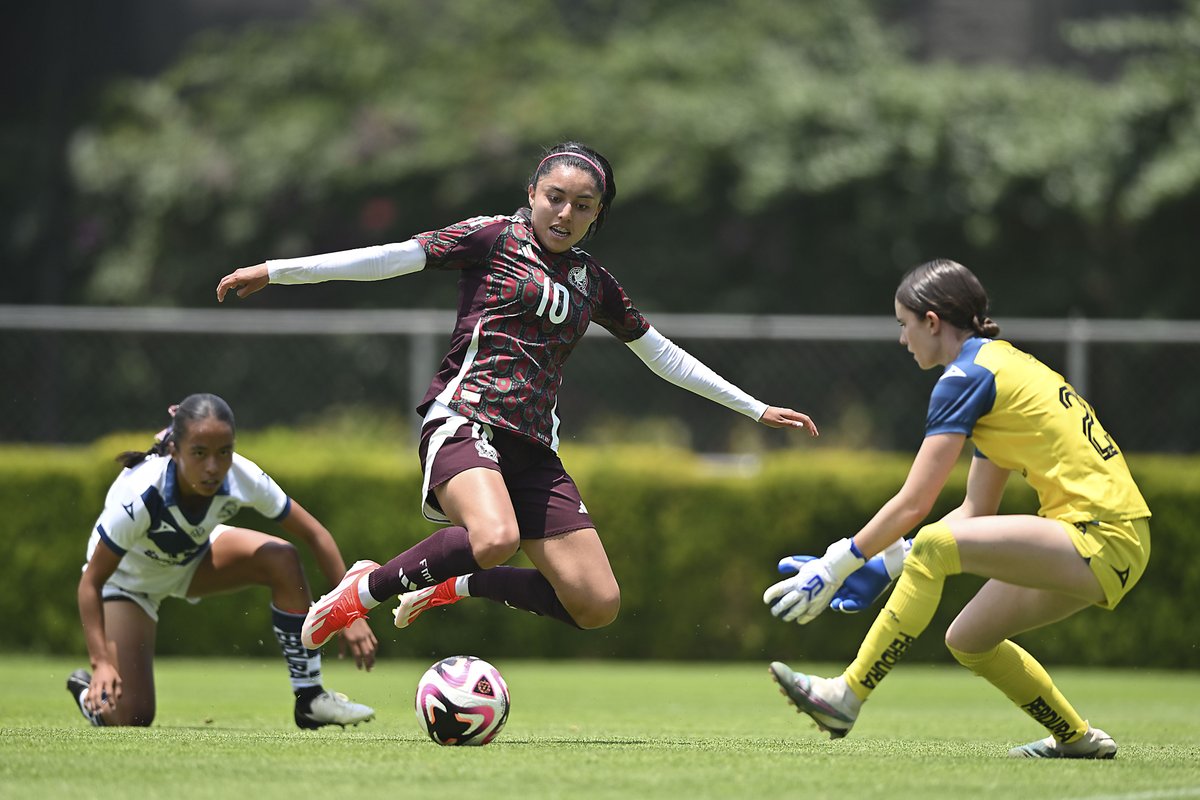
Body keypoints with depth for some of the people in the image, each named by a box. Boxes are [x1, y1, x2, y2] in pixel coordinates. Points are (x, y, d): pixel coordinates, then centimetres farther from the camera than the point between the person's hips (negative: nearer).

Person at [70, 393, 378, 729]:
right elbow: (91, 583, -31)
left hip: (194, 554, 4)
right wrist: (101, 662, -41)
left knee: (282, 559, -23)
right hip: (125, 577, -4)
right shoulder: (137, 495, -40)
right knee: (133, 717, -16)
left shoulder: (242, 478, -30)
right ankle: (87, 687, 22)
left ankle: (310, 700, -12)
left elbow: (314, 535, -18)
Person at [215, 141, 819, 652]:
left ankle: (454, 586, 13)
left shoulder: (593, 282, 19)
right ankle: (367, 589, -13)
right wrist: (278, 270, -11)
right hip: (465, 419, -6)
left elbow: (663, 356, 28)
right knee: (495, 538, -37)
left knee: (597, 606, -6)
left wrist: (757, 409, 30)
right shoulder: (493, 239, 4)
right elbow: (395, 257, -3)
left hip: (532, 447, 6)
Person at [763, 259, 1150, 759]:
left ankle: (846, 697, -21)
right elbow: (976, 510, 20)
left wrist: (836, 565, -5)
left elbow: (913, 503, -12)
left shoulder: (965, 376, -8)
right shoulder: (1002, 364, 20)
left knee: (935, 546, -22)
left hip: (1104, 539, -10)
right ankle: (1078, 740, 27)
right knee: (967, 641, 17)